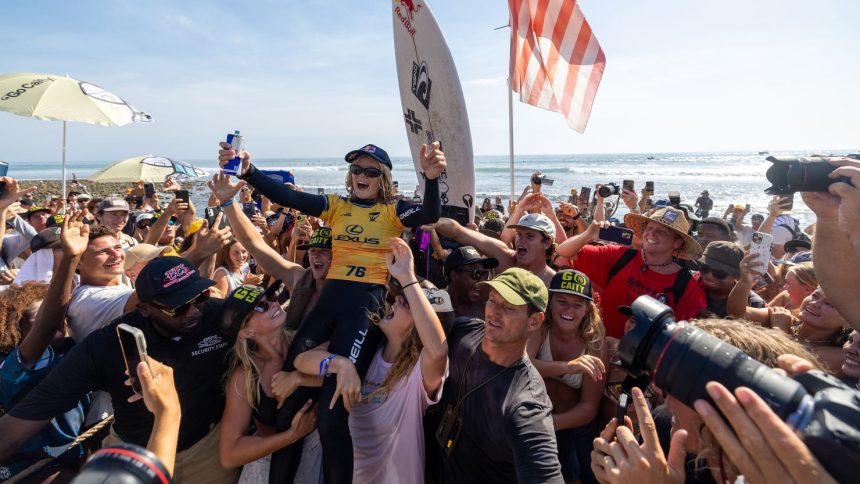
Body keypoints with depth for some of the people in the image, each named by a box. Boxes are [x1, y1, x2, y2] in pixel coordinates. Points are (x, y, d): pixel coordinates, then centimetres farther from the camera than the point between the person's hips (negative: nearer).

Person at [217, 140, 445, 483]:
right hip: (329, 299, 4)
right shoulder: (336, 206, 15)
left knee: (332, 417, -7)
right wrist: (247, 170, -10)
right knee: (287, 407, 7)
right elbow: (286, 197, 4)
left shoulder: (394, 210, 6)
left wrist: (431, 178, -32)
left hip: (367, 303, -4)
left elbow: (430, 215, -13)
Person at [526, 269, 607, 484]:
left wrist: (553, 422, -36)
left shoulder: (595, 344, -18)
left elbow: (589, 407, -19)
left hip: (575, 427, 1)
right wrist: (566, 366, -53)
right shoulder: (539, 328, -21)